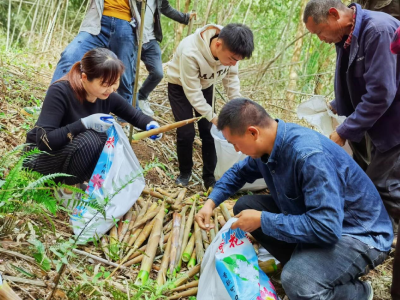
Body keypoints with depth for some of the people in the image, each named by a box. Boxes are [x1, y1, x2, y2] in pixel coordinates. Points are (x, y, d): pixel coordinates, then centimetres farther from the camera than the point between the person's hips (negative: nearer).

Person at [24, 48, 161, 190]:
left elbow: (134, 115, 5)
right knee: (90, 139, -32)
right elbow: (44, 140, -31)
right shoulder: (60, 92, -28)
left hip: (74, 154, 7)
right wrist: (84, 123, -38)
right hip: (40, 155, -7)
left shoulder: (108, 96, -11)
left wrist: (151, 124, -18)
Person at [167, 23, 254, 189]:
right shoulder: (190, 52, -42)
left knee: (208, 131, 1)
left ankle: (209, 176, 15)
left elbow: (231, 77, -7)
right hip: (180, 86, -4)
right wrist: (212, 117, -31)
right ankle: (184, 173, 16)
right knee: (186, 132, -8)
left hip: (205, 85, 4)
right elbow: (192, 92, -33)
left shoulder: (229, 50, -26)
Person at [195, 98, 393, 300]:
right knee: (245, 206, 2)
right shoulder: (267, 145, -6)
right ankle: (300, 262, 11)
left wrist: (262, 220, -28)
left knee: (297, 280, -34)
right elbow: (239, 172, 16)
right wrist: (211, 202, 0)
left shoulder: (310, 155, -34)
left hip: (358, 232, -8)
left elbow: (326, 228, -38)